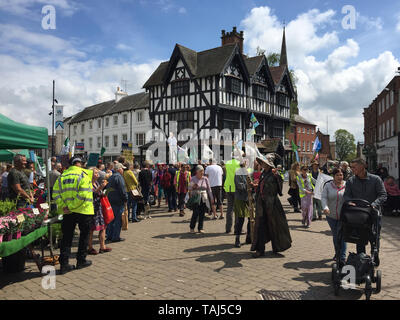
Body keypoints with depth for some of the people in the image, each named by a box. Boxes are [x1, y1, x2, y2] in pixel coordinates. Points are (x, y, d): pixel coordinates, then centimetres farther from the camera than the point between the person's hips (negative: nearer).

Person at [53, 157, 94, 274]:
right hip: (84, 211, -4)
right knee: (84, 235, 13)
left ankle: (64, 264, 9)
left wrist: (63, 206, -3)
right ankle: (81, 261, 21)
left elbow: (55, 194, -1)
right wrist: (71, 207, -15)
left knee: (67, 237, 10)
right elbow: (83, 194, -20)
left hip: (68, 212, 4)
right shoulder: (83, 174, -9)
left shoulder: (62, 176, 7)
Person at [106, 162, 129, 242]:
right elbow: (122, 190, -18)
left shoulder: (111, 177, 16)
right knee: (118, 220, -3)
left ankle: (109, 236, 20)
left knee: (112, 219, 15)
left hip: (111, 200, 9)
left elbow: (108, 188, 20)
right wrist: (126, 199, -9)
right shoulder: (119, 177, -14)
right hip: (118, 201, -9)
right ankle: (116, 237, 1)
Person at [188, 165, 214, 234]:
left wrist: (211, 198, 9)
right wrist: (193, 187, -14)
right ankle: (192, 228, 7)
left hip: (204, 199, 3)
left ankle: (200, 228, 14)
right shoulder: (193, 179, 1)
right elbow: (189, 188, 7)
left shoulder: (205, 179, 7)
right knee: (195, 213, -10)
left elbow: (209, 189, 12)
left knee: (202, 214, 2)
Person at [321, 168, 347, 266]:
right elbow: (323, 197, -8)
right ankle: (337, 253, 38)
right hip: (331, 215, 3)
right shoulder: (328, 185, 0)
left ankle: (342, 258, -3)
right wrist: (325, 207, -26)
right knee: (335, 235, 17)